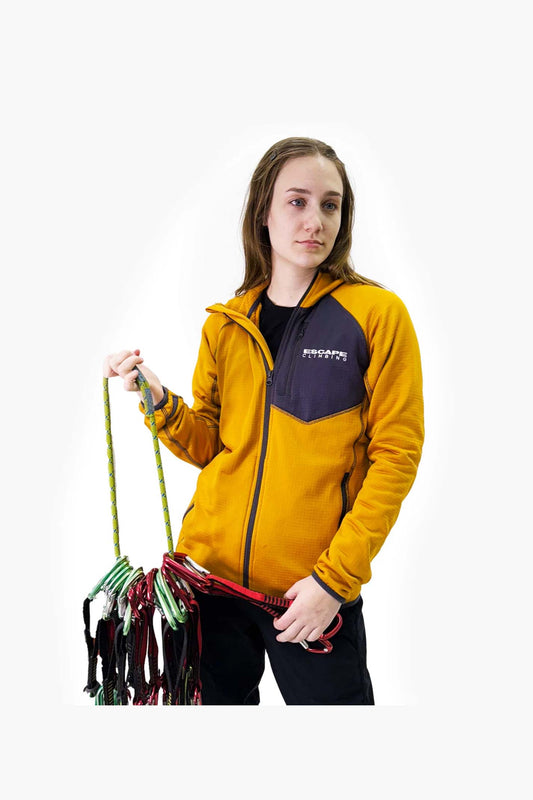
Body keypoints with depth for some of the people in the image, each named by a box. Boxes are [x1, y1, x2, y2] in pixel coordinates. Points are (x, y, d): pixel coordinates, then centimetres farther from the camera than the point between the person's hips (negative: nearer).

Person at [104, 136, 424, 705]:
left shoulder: (378, 314, -6)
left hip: (319, 590, -3)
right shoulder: (225, 325, 6)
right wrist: (159, 401, -8)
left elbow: (396, 454, -9)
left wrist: (334, 577, -14)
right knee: (216, 700, 17)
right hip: (211, 570, 4)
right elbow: (208, 446, 11)